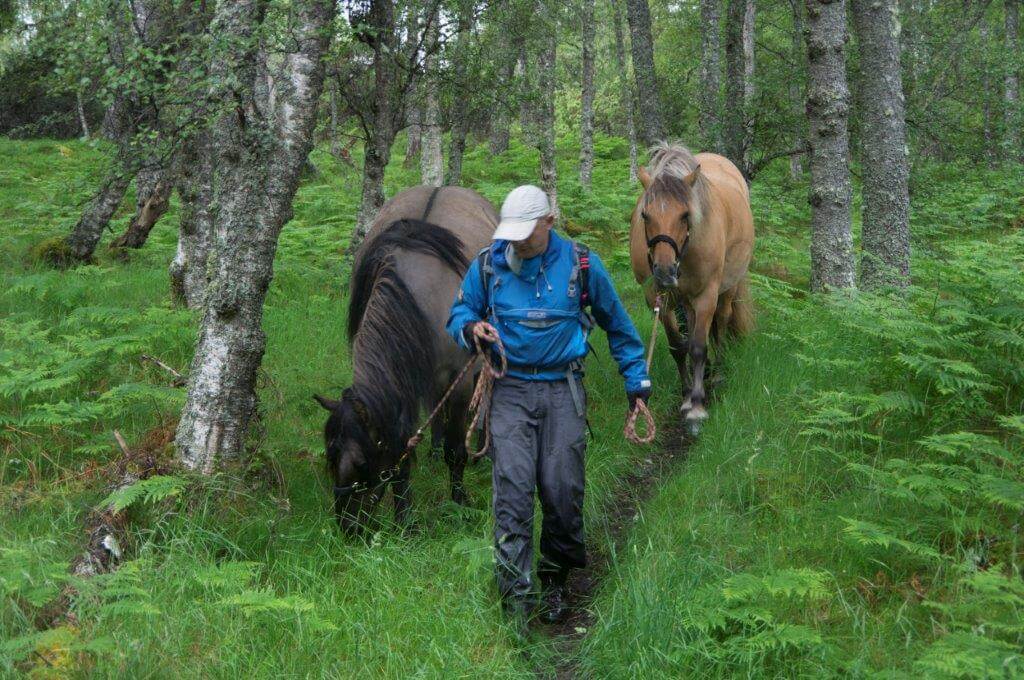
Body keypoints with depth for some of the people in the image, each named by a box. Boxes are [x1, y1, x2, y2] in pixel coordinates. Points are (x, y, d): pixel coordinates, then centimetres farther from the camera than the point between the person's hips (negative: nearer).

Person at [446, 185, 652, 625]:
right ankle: (515, 598, -9)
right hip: (510, 390, 0)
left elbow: (618, 326, 12)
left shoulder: (580, 265, 1)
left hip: (563, 391, 0)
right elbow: (458, 314, 15)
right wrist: (472, 328, -10)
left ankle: (555, 580, 21)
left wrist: (636, 382, 12)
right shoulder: (487, 265, 3)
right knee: (513, 489, -10)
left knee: (562, 489, -1)